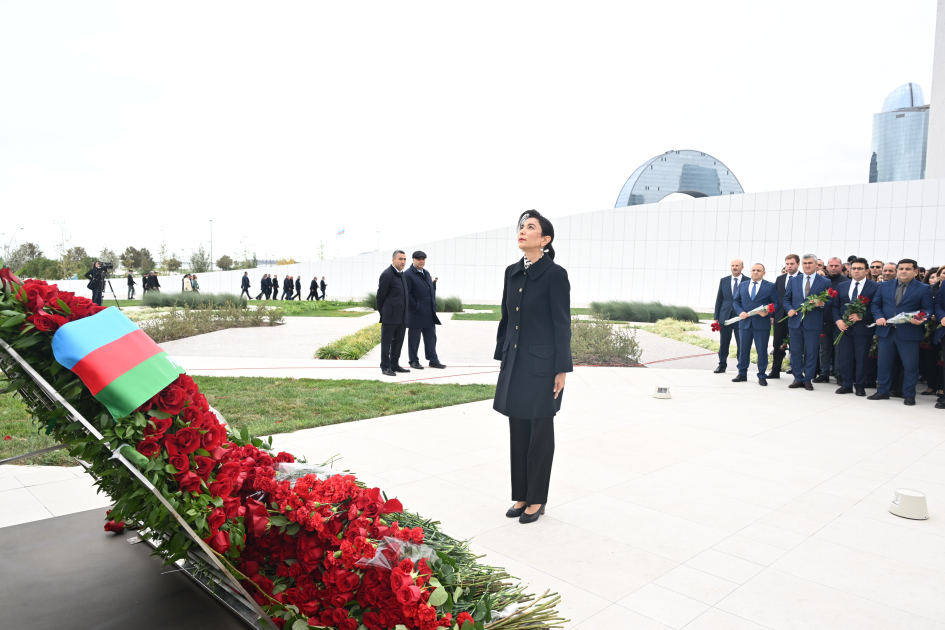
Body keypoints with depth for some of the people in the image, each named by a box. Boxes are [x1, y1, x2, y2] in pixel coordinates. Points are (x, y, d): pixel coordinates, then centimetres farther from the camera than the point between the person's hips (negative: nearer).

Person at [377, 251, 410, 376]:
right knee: (386, 341, 0)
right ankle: (385, 367, 6)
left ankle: (394, 365, 23)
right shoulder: (387, 274, -12)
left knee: (398, 341, 13)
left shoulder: (402, 275, 14)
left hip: (402, 317, 8)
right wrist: (382, 312, 0)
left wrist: (405, 313, 17)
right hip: (390, 317, -8)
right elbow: (381, 295, -8)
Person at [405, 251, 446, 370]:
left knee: (431, 337, 10)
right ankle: (414, 361, 14)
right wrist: (414, 306, -17)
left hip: (429, 314, 7)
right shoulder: (408, 274, -9)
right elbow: (406, 293, -14)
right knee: (414, 338, 4)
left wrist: (434, 305, 12)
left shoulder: (426, 273, 16)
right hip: (416, 314, -7)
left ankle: (433, 360, 16)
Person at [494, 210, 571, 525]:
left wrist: (562, 370, -11)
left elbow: (562, 325, -11)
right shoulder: (512, 272, 8)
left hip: (541, 365, -6)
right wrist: (501, 357, 13)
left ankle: (537, 499, 21)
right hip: (515, 363, 6)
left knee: (540, 432, 7)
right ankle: (521, 495, 26)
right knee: (518, 431, 12)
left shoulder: (555, 274, -11)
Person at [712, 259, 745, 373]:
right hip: (725, 316, 3)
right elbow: (719, 299, 10)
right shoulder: (723, 281, 9)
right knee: (724, 343, 7)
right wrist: (716, 317, 6)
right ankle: (722, 365, 18)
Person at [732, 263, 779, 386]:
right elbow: (735, 301, 11)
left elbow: (776, 303, 0)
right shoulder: (743, 285, 13)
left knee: (762, 350, 1)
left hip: (762, 323, -3)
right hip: (745, 322, 3)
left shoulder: (771, 286, 3)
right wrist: (740, 312, -6)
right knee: (743, 349, 8)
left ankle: (762, 376, 10)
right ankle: (742, 374, 19)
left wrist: (768, 311, -18)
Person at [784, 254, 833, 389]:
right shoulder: (794, 281, 11)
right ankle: (798, 378, 17)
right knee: (795, 352, 7)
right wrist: (790, 309, -4)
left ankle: (807, 380, 11)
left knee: (811, 353, 1)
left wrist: (822, 303, -18)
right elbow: (786, 299, 15)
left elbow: (830, 301, 3)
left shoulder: (825, 282, 3)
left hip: (813, 323, -3)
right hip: (795, 322, 3)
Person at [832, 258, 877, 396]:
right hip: (844, 327, 3)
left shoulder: (875, 287, -1)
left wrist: (861, 316, -17)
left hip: (863, 328, -3)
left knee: (862, 358, 3)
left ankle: (860, 386, 14)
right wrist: (838, 320, -5)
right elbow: (835, 306, 11)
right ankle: (846, 385, 16)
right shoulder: (842, 286, 11)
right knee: (844, 357, 6)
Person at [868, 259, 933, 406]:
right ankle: (883, 392, 22)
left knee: (910, 365, 1)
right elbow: (875, 304, 11)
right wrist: (878, 317, -7)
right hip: (886, 331, 3)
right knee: (883, 363, 10)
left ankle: (909, 395, 14)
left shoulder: (923, 289, 2)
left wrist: (922, 318, -21)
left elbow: (927, 309, -1)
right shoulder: (885, 286, 10)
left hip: (909, 333, -3)